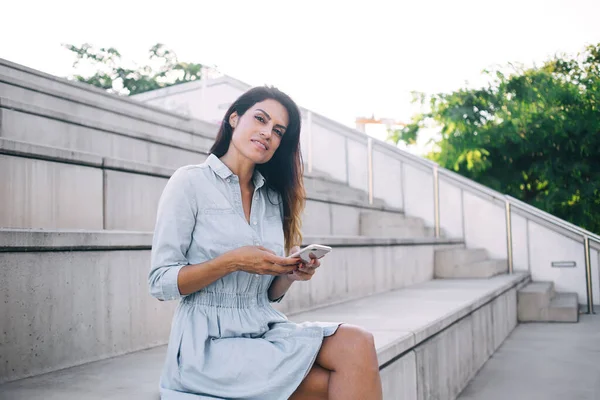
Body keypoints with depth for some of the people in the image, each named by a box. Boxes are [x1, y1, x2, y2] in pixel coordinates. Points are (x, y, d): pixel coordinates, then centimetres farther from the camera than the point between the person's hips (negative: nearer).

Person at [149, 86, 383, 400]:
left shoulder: (275, 197, 13)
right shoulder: (190, 182, -4)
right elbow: (160, 283, -8)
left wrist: (290, 274, -6)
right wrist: (231, 262, -20)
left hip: (267, 331, 5)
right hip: (209, 344, -5)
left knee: (357, 344, -22)